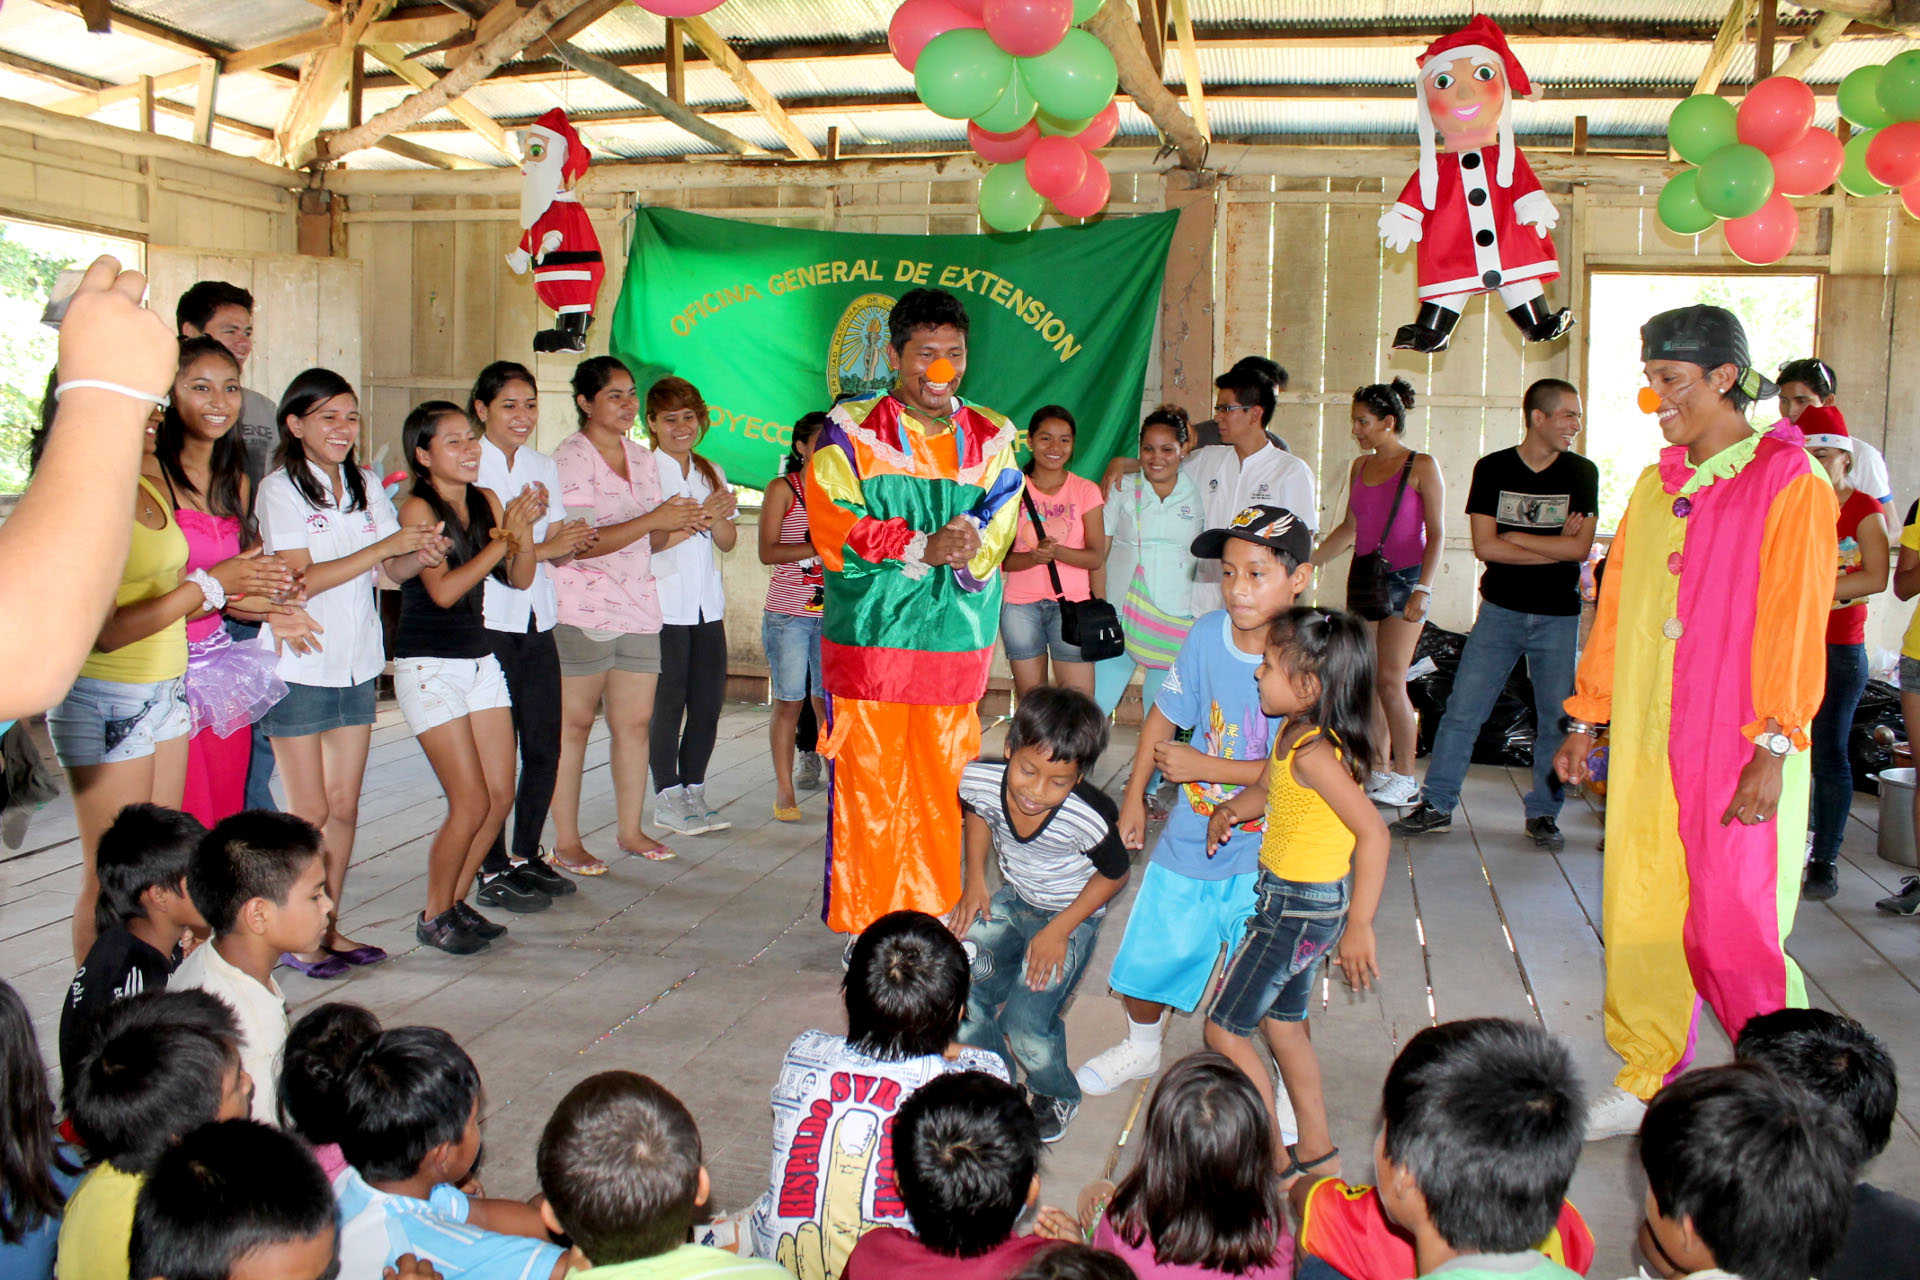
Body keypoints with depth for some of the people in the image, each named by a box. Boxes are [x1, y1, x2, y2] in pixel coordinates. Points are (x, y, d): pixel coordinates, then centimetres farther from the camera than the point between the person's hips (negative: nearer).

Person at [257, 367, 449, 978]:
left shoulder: (366, 486, 8)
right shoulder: (280, 488, -9)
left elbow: (393, 571, 7)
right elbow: (301, 579, -18)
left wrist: (421, 555, -16)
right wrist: (387, 546, -22)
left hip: (356, 666, 5)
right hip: (299, 668, -5)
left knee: (344, 807, 9)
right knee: (309, 813, -1)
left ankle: (329, 926, 20)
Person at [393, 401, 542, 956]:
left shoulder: (486, 502, 7)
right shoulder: (418, 508, -11)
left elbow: (519, 579, 3)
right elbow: (443, 590, -21)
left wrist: (525, 526, -12)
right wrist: (504, 537, -21)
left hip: (481, 658, 7)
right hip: (429, 666, -7)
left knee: (501, 795, 4)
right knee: (471, 803, -8)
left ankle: (456, 901, 22)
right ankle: (434, 916, 11)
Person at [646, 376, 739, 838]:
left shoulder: (711, 473, 15)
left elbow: (728, 541, 10)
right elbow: (644, 540, -12)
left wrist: (715, 517, -10)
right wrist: (693, 525, -20)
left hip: (707, 604, 6)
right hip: (664, 603, -6)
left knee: (709, 698, 5)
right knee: (668, 700, -3)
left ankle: (693, 791, 17)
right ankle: (667, 798, 7)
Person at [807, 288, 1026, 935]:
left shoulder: (991, 439, 12)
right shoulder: (850, 432, 2)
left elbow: (997, 530, 5)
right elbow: (835, 527, -6)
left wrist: (967, 541, -19)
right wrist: (923, 546, -17)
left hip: (957, 642, 3)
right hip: (868, 639, -3)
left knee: (943, 793, 6)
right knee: (866, 791, -1)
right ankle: (863, 930, 10)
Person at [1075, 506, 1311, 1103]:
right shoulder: (1208, 634, -6)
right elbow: (1165, 713, 8)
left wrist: (1202, 766, -19)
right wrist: (1134, 797, 11)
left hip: (1262, 853, -4)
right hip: (1188, 837, 4)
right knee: (1146, 957, 16)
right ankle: (1142, 1047, 45)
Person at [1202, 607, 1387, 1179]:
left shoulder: (1314, 752, -28)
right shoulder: (1294, 731, 1)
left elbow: (1373, 832, -32)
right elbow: (1267, 789, 18)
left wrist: (1359, 926, -30)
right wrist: (1227, 810, -2)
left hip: (1302, 906, -9)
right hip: (1295, 899, 9)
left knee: (1224, 1029, 2)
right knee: (1282, 1023, 21)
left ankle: (1272, 1160, 13)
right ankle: (1317, 1151, 33)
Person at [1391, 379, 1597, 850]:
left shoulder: (1582, 473, 2)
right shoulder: (1492, 469, 0)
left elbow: (1580, 548, -9)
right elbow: (1484, 547, -8)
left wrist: (1515, 537, -9)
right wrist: (1553, 545, -8)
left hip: (1558, 616, 0)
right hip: (1500, 611, 0)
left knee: (1556, 718, 3)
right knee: (1462, 710, -2)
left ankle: (1544, 813, 16)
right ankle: (1436, 805, 7)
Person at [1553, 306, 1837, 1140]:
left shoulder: (1789, 482, -6)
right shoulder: (1656, 487, 13)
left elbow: (1794, 624, -11)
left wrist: (1772, 750, -16)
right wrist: (1586, 721, 16)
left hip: (1736, 746, -6)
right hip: (1647, 743, 6)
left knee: (1732, 926, -3)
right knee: (1640, 912, 7)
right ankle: (1649, 1080, 21)